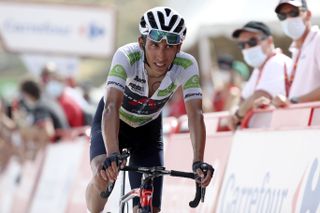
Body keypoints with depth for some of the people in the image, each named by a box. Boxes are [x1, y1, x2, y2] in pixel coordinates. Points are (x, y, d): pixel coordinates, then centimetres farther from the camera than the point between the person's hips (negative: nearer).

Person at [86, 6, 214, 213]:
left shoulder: (186, 66, -28)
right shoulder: (127, 56, -35)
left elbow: (195, 115, -32)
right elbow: (111, 107, -45)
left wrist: (198, 162, -48)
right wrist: (112, 155, -60)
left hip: (148, 129, 3)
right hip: (111, 124, -3)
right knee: (103, 176, -33)